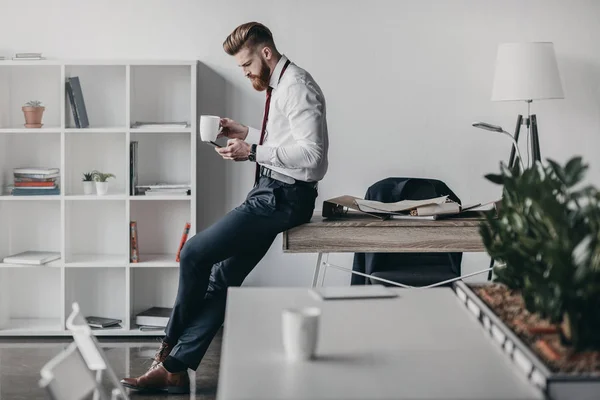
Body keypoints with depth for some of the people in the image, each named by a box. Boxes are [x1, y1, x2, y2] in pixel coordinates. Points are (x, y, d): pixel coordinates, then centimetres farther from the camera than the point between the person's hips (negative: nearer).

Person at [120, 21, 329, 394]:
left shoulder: (297, 88, -15)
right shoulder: (279, 85, 16)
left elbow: (311, 154, -24)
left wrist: (252, 151, -21)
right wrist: (247, 133, 13)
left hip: (283, 196, -10)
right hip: (272, 193, 10)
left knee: (195, 253, -11)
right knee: (222, 277, 5)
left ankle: (170, 351, 6)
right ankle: (175, 368, 6)